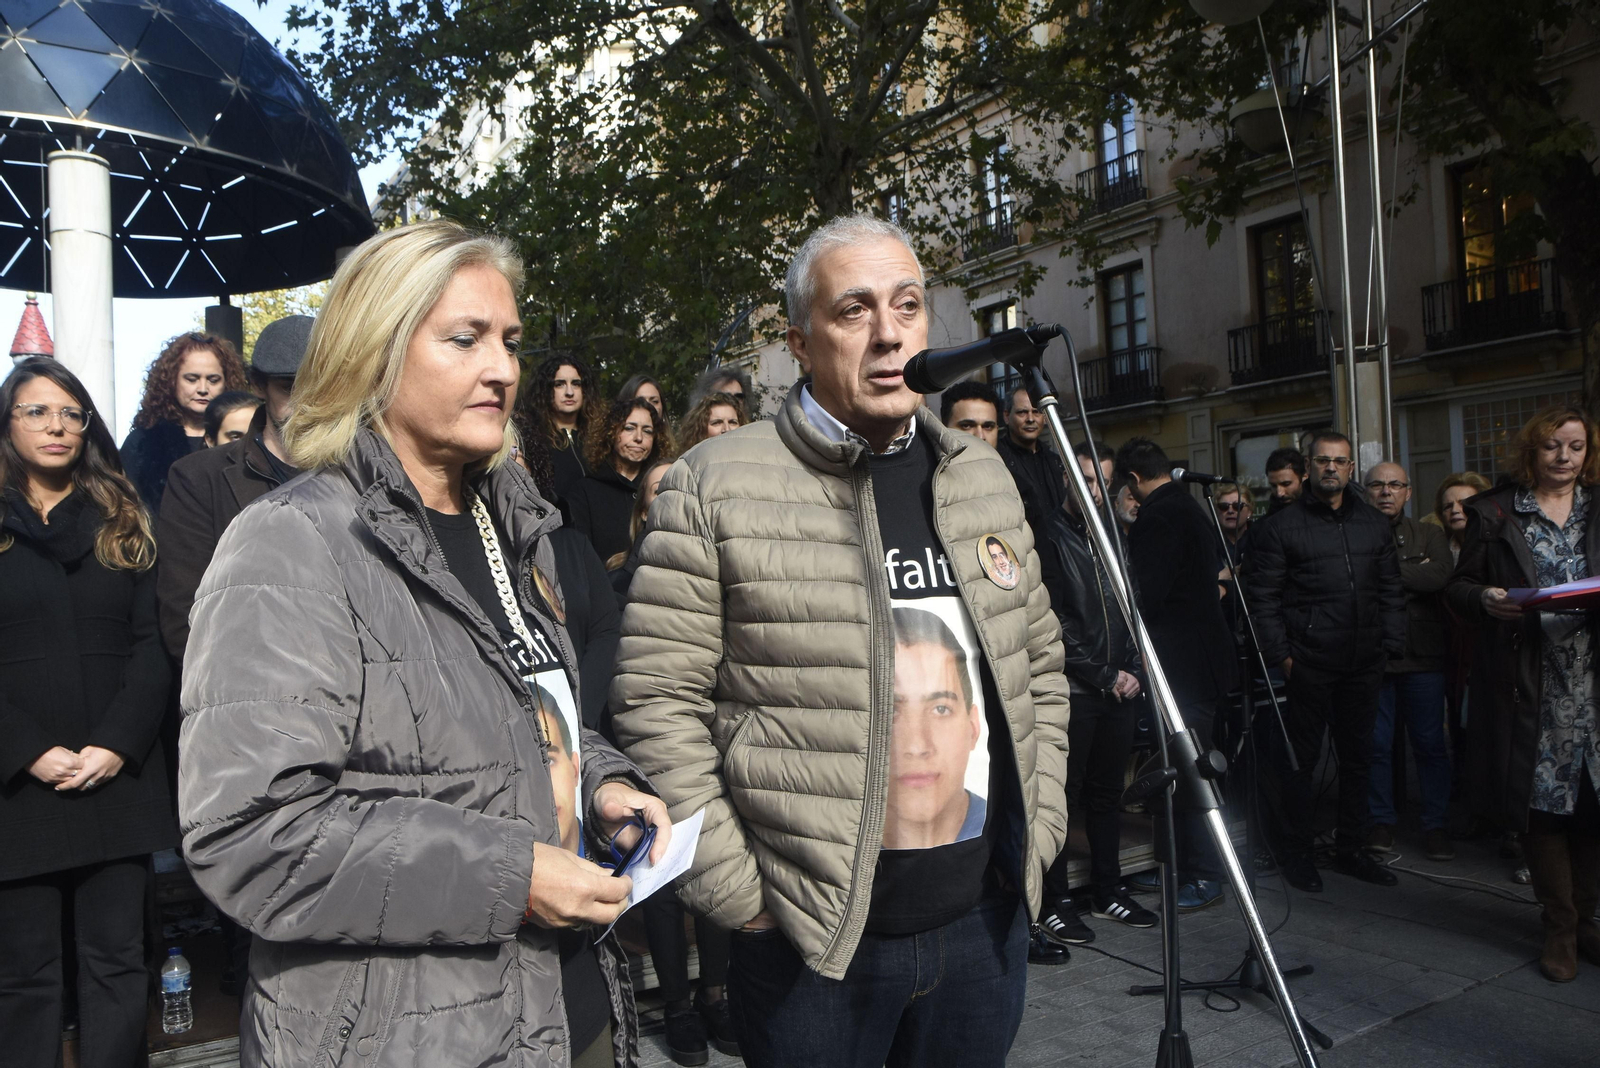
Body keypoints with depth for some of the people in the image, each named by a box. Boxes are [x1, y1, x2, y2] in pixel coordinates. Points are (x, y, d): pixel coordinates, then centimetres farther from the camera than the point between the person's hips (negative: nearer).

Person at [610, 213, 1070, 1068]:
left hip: (987, 919, 5)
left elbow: (1039, 669, 15)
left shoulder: (983, 479, 8)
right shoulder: (716, 486, -10)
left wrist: (1037, 831, 9)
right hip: (812, 938, -4)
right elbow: (656, 700, -11)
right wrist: (735, 890, -10)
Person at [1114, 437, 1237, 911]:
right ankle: (1179, 865, 24)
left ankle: (1204, 876, 6)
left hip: (1183, 664, -10)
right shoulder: (1192, 509, 15)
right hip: (1205, 655, 10)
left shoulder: (1156, 520, -16)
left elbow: (1145, 598, -19)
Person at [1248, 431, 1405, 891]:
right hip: (1307, 663, -5)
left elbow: (1391, 591, 15)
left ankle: (1351, 849, 25)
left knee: (1358, 757, 12)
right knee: (1302, 758, 2)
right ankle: (1297, 852, 14)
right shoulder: (1281, 525, -2)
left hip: (1363, 664, 5)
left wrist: (1392, 645, 5)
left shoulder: (1374, 523, 13)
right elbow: (1263, 597, -5)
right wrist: (1281, 654, -11)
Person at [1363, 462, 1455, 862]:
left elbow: (1440, 576, -7)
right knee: (1377, 742, 2)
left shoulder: (1430, 536, 12)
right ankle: (1381, 822, 14)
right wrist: (1412, 575, -9)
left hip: (1422, 654, 1)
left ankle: (1436, 825, 14)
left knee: (1430, 742, 3)